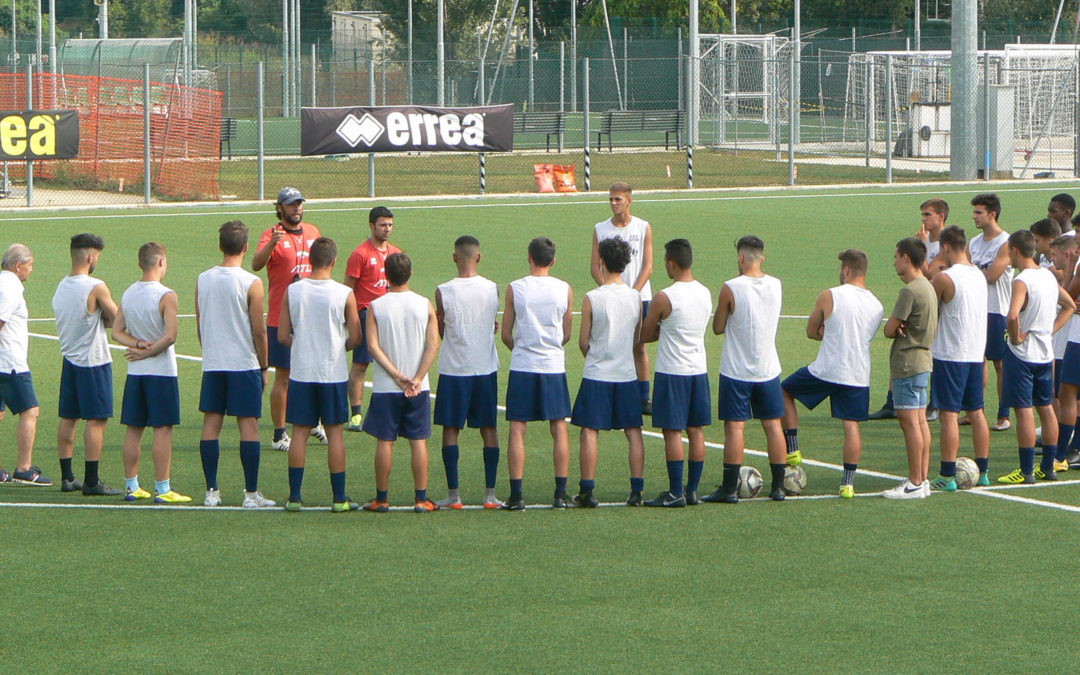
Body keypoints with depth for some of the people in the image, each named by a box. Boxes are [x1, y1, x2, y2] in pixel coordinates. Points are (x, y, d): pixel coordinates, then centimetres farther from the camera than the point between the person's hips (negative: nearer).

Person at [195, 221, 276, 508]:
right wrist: (264, 367, 2)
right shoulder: (251, 283, -11)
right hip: (244, 364, -4)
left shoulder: (203, 280, 3)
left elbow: (199, 325, 10)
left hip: (212, 364, 4)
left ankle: (212, 491, 7)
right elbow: (259, 331, -9)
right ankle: (251, 493, 0)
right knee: (248, 425, 0)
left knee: (211, 423, 7)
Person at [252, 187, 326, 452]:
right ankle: (279, 435, 4)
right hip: (282, 318, -5)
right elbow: (256, 264, -25)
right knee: (283, 378, -3)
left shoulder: (312, 232, 11)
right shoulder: (272, 235, -8)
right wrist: (271, 244, -43)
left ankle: (313, 423, 31)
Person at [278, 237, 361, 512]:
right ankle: (339, 498, 6)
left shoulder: (292, 291, -4)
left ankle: (294, 496, 8)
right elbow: (355, 339, -4)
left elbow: (283, 336, -1)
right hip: (334, 373, -2)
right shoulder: (344, 294, -9)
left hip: (301, 373, 2)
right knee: (335, 432, 5)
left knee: (300, 432, 8)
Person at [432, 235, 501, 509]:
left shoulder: (444, 292, -10)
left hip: (454, 369, -2)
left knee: (450, 430, 6)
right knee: (489, 429, 9)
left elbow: (442, 332, 0)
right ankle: (490, 494, 8)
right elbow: (494, 327, 8)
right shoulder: (492, 289, -3)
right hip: (486, 366, 2)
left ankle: (453, 494, 2)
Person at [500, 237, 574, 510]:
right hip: (554, 365, 1)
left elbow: (506, 335, 1)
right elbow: (567, 334, 8)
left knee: (517, 430, 2)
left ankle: (516, 495, -2)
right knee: (559, 428, 8)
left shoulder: (515, 289, -4)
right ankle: (561, 493, 5)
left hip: (522, 365, -1)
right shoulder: (565, 290, 0)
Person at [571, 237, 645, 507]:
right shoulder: (635, 297, 0)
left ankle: (587, 490, 1)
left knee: (590, 431, 3)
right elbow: (638, 338, 9)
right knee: (633, 431, 8)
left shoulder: (592, 298, -11)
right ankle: (637, 490, 5)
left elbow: (583, 341, -5)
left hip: (597, 374, -3)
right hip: (627, 373, 3)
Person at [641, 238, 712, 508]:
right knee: (696, 430, 9)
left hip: (672, 372, -6)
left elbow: (644, 335, -5)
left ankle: (675, 493, -2)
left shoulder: (664, 299, -15)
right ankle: (692, 490, 13)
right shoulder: (706, 293, 5)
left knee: (672, 432, -2)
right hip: (699, 369, 6)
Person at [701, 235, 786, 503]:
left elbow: (718, 328, -6)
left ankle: (729, 488, -1)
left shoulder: (731, 289, -15)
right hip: (769, 368, 4)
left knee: (735, 426, -1)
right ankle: (778, 486, 12)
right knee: (773, 425, 10)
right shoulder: (776, 286, 0)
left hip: (737, 370, -4)